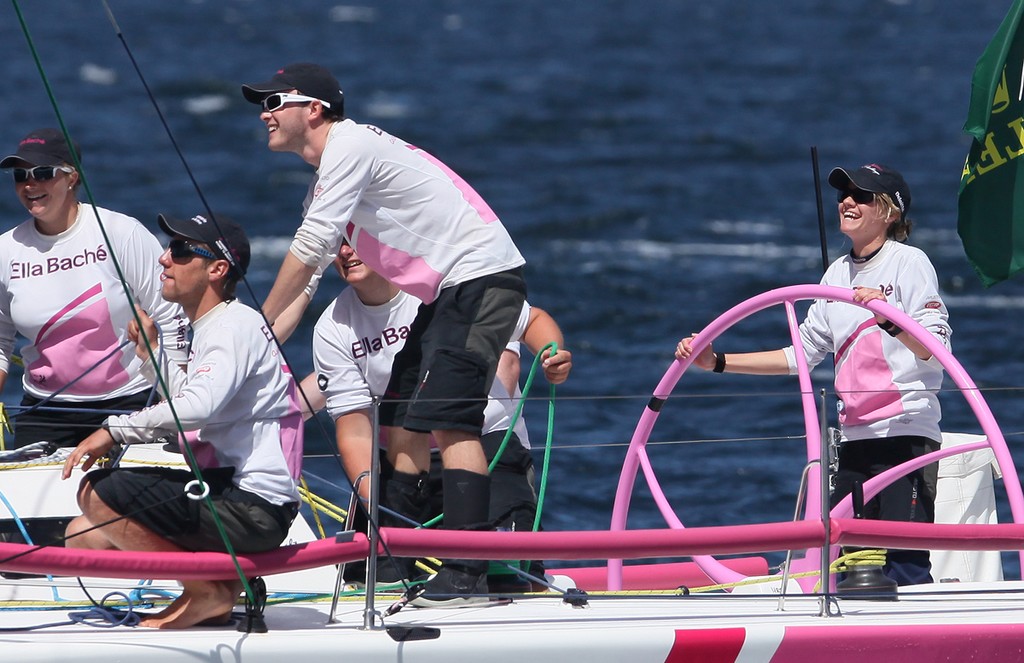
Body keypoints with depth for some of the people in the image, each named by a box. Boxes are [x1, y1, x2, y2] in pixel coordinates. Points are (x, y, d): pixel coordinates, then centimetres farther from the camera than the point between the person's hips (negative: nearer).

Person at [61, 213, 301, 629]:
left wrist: (115, 430, -24)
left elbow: (199, 406, -31)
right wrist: (150, 351, 20)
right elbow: (184, 402, 30)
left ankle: (209, 594, -9)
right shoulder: (209, 330, 20)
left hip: (252, 507, -11)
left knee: (98, 492, -20)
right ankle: (221, 579, 5)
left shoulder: (236, 325, -13)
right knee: (83, 536, 9)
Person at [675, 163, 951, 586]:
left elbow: (937, 350, -13)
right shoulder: (838, 274, 17)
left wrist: (888, 318, -30)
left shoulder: (909, 262, -3)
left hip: (905, 435, -7)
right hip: (855, 437, 7)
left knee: (905, 569, -13)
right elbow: (802, 354, 20)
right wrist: (718, 362, 16)